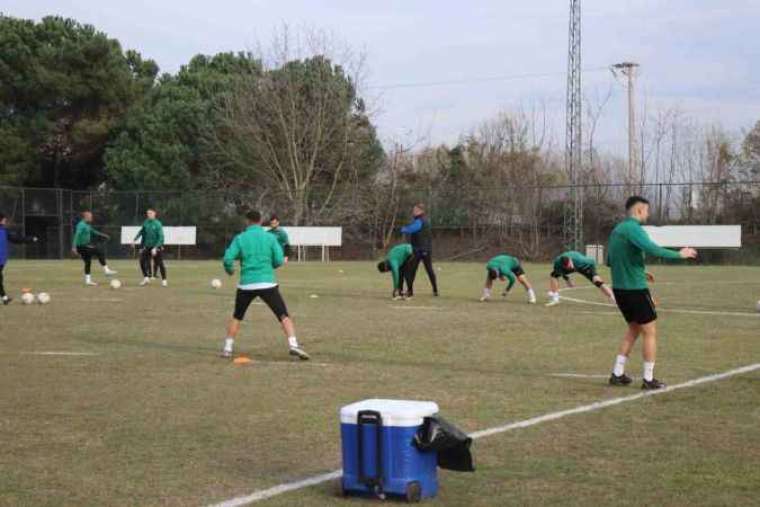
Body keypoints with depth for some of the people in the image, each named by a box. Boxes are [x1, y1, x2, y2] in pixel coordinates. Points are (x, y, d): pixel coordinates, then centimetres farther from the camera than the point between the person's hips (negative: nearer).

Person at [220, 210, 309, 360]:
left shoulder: (240, 238, 3)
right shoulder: (270, 237, 3)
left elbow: (228, 259, -4)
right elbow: (279, 261, 0)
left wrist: (230, 270, 17)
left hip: (246, 285, 1)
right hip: (267, 284, -1)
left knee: (236, 317, 21)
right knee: (284, 316, 0)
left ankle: (227, 349, 18)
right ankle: (293, 345, -18)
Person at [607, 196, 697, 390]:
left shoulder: (617, 230, 13)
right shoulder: (633, 228, -15)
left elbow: (610, 261, 20)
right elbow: (652, 249, -30)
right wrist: (679, 254, -19)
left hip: (619, 288, 9)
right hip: (635, 289, -9)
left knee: (634, 328, 20)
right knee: (650, 332, 2)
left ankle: (617, 374, 17)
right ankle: (649, 379, 5)